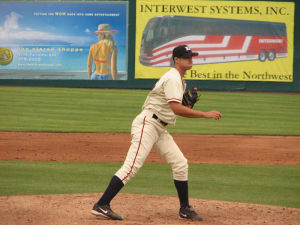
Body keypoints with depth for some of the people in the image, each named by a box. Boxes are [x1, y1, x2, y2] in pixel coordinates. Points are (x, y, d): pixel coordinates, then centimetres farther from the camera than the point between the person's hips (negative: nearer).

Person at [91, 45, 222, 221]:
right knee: (132, 166, -17)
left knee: (180, 163, 6)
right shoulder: (172, 79, -12)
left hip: (160, 129, 10)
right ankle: (101, 205, -19)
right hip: (147, 124, -10)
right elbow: (177, 109, -23)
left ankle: (185, 209, 14)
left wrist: (188, 105, 6)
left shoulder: (179, 80, 20)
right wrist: (205, 114, -20)